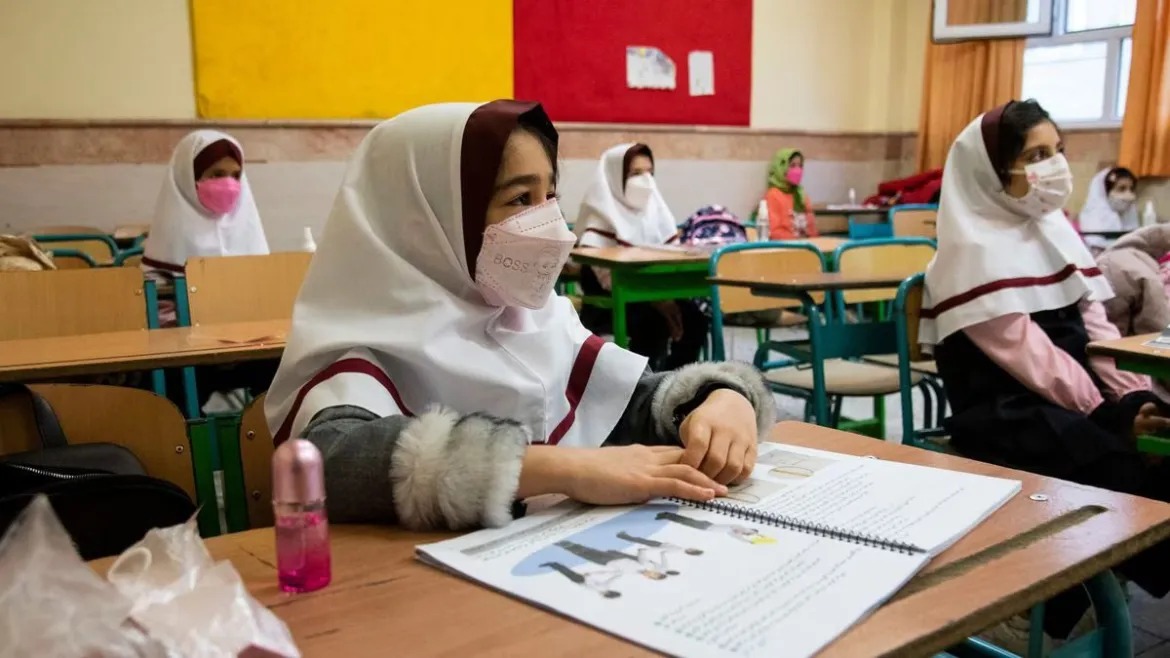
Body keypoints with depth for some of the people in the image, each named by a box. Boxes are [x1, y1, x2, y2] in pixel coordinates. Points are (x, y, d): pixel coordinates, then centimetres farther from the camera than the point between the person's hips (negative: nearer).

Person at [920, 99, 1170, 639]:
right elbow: (1029, 354, -18)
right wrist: (1114, 414, -18)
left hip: (1072, 400, 8)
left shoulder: (1055, 229, 13)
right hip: (1005, 414, -8)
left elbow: (1095, 327, 8)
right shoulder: (974, 250, -12)